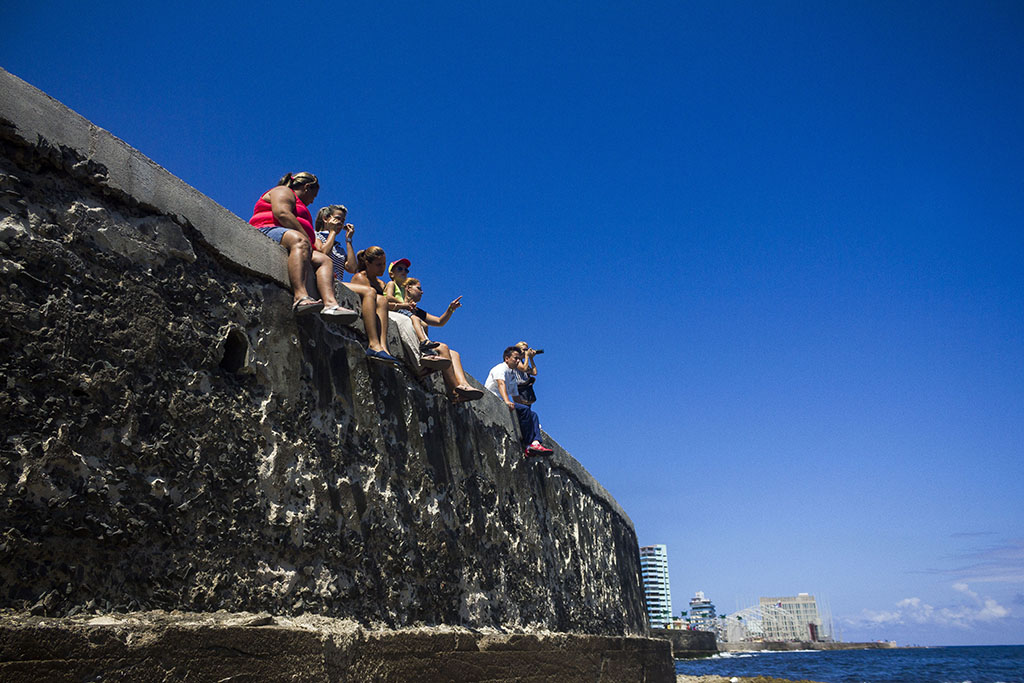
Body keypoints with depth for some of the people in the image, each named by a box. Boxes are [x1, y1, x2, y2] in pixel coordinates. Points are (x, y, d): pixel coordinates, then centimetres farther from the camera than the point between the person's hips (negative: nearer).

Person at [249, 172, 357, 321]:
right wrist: (307, 239, -13)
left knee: (324, 261, -12)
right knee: (299, 241, -38)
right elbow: (282, 214, -10)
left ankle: (330, 303, -40)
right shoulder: (283, 191, 12)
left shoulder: (299, 206, 39)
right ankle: (300, 297, -59)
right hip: (268, 232, -9)